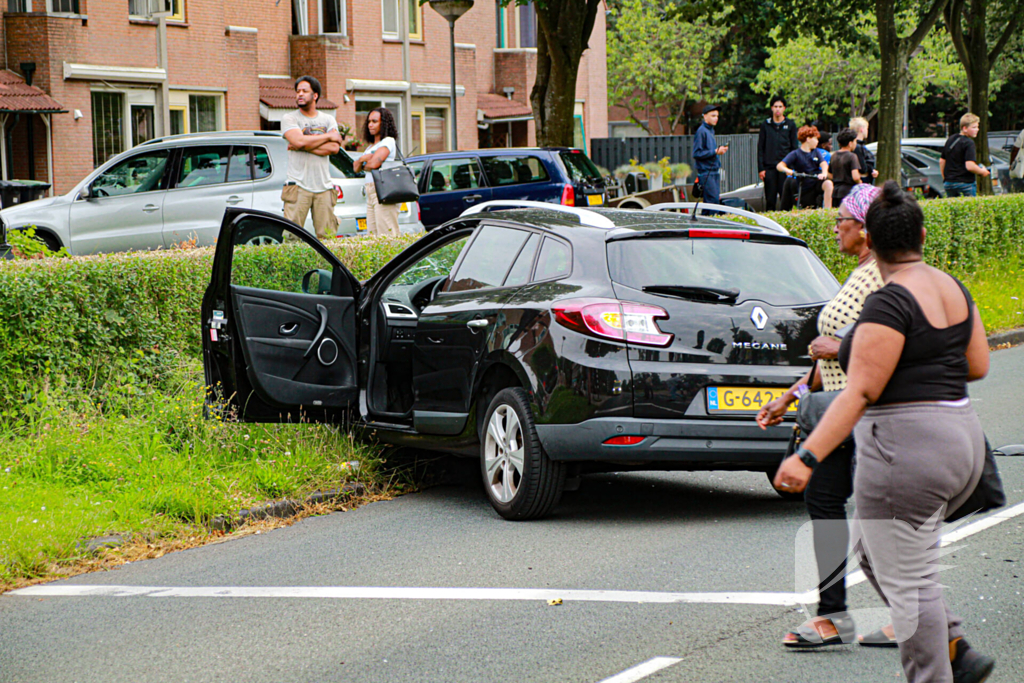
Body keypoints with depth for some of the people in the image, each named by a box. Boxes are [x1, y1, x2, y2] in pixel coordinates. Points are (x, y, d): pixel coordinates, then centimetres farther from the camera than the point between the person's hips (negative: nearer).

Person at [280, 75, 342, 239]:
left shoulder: (328, 120, 13)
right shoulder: (289, 118, 5)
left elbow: (334, 148, -2)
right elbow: (299, 140, -13)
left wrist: (303, 145, -9)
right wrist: (329, 136, -2)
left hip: (323, 187, 3)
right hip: (298, 187, -2)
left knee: (327, 236, -1)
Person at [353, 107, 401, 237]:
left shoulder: (388, 141, -3)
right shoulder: (371, 146, 23)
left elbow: (374, 163, -16)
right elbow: (356, 167, 16)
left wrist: (364, 166, 5)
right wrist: (362, 159, -5)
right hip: (370, 194, 9)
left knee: (386, 236, -13)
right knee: (373, 235, 1)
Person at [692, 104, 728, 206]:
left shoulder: (711, 130, 17)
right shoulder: (701, 131, -10)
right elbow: (697, 153, -16)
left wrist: (720, 149, 5)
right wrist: (715, 151, -17)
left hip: (715, 172, 9)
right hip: (706, 173, -9)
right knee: (713, 200, -14)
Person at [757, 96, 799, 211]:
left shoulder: (790, 125, 8)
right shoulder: (765, 125, 10)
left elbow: (794, 147, 8)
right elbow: (760, 148, 9)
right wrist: (761, 168, 1)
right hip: (769, 167, 1)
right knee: (770, 199, 0)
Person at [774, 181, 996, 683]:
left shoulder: (890, 303, -16)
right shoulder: (953, 289, 8)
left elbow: (860, 392, -22)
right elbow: (978, 366, 15)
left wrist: (808, 456, -25)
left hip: (905, 451, -10)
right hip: (961, 441, 10)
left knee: (908, 583, -2)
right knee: (873, 549, 23)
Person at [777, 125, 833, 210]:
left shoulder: (816, 152, 12)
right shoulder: (795, 154, -1)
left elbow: (823, 164, -3)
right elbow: (780, 166, -10)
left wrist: (824, 173, -28)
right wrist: (787, 170, -35)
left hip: (817, 182, 2)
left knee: (828, 184, -30)